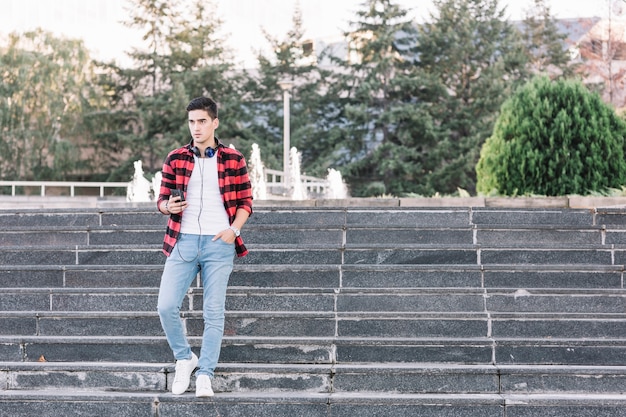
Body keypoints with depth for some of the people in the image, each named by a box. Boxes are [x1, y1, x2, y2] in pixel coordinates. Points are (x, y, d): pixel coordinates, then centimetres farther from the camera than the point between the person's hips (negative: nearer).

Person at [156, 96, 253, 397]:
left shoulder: (233, 159, 4)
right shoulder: (175, 158, 7)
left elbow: (246, 202, 7)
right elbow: (162, 200, 11)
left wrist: (233, 229, -9)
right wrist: (169, 206, -12)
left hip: (219, 244, -1)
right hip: (183, 241, 1)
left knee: (214, 313, 0)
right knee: (166, 306, -7)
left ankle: (205, 375, 7)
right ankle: (184, 358, 16)